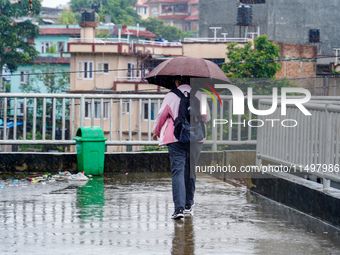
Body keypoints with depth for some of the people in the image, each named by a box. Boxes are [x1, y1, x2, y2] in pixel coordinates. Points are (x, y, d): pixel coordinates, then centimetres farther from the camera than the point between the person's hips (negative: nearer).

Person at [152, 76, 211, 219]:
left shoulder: (171, 96, 1)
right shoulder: (199, 95, 6)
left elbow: (161, 115, 4)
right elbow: (206, 117, 10)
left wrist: (156, 132, 21)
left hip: (176, 138, -2)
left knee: (178, 171, -7)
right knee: (190, 171, 15)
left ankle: (179, 207, -20)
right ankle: (188, 205, 24)